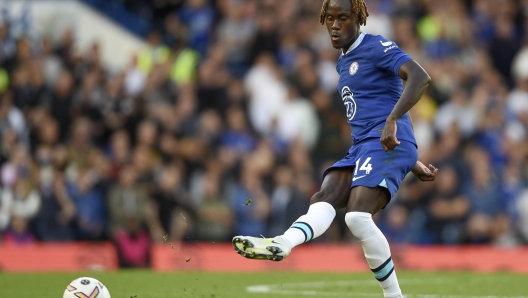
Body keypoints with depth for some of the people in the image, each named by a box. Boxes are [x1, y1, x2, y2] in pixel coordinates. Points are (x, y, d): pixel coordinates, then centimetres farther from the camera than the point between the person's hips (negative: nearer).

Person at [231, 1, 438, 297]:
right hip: (361, 148, 9)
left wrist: (392, 120, -31)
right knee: (325, 197, -20)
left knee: (358, 215, -26)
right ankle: (282, 244, -47)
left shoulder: (376, 47, -2)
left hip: (386, 143, -9)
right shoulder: (344, 62, 26)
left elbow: (421, 77, -19)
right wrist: (412, 162, 31)